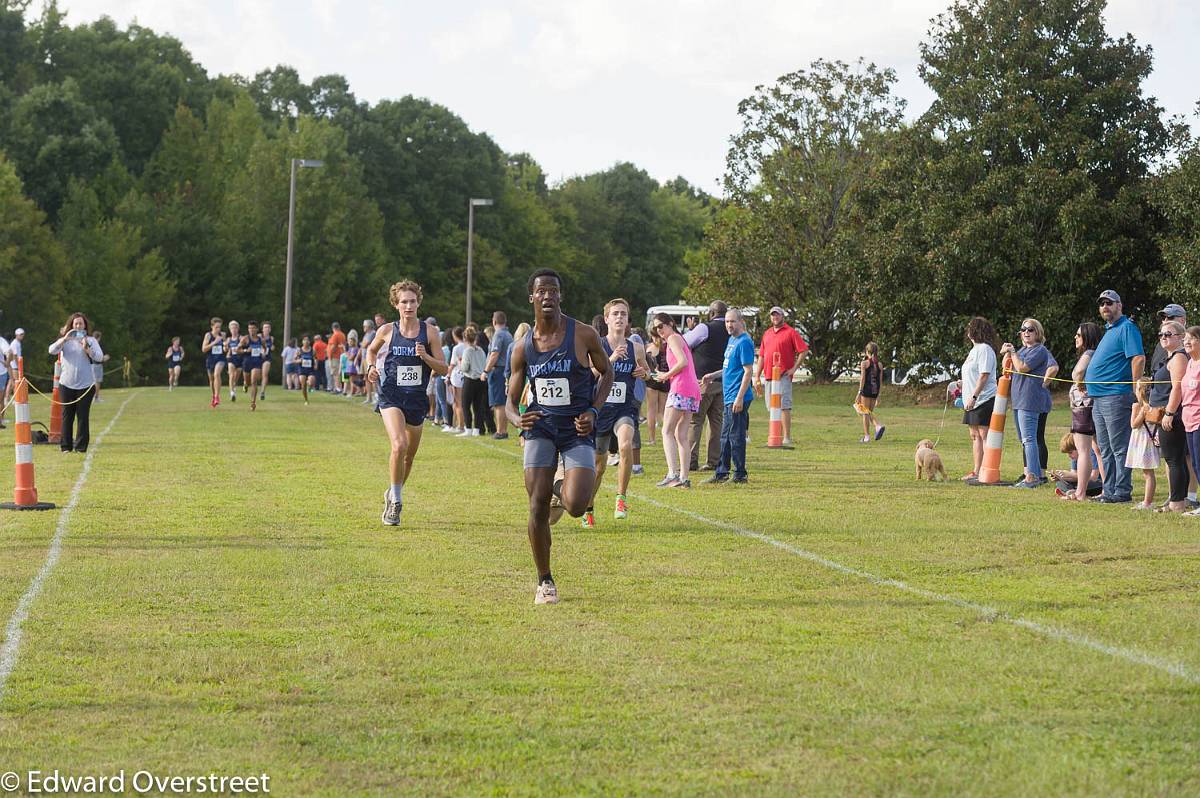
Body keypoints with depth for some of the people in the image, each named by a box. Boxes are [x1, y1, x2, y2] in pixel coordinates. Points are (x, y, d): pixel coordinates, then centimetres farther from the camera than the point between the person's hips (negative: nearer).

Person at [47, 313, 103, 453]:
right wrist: (64, 339, -21)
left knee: (82, 416, -1)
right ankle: (66, 446, 12)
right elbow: (52, 350, -9)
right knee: (67, 416, 5)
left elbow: (99, 356, -10)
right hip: (66, 384, 1)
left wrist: (86, 348, -26)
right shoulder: (65, 340, 6)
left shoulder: (91, 340, 2)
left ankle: (81, 446, 4)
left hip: (86, 384, -1)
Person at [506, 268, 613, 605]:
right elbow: (511, 400, 8)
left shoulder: (583, 335, -6)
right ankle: (544, 581, 9)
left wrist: (593, 411, -6)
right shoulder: (523, 347, 1)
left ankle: (562, 490, 22)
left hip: (578, 430, -2)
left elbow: (606, 373, 9)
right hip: (541, 428, 2)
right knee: (537, 507, -8)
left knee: (576, 506, -18)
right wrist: (517, 419, -16)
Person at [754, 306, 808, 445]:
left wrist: (794, 368, -11)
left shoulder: (790, 333, -2)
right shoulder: (767, 334, 18)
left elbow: (804, 351, -7)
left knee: (784, 406, -11)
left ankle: (787, 438, -12)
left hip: (783, 376, -7)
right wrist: (757, 376, 16)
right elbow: (761, 356, 21)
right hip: (768, 376, 7)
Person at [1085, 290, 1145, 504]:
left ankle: (1122, 492, -6)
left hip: (1116, 397, -11)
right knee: (1105, 450, 13)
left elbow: (1139, 358, -19)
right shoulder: (1109, 330, 21)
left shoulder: (1127, 328, -10)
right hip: (1099, 398, 11)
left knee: (1119, 448, -7)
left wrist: (1134, 389, -18)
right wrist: (1087, 382, 21)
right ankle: (1109, 491, 17)